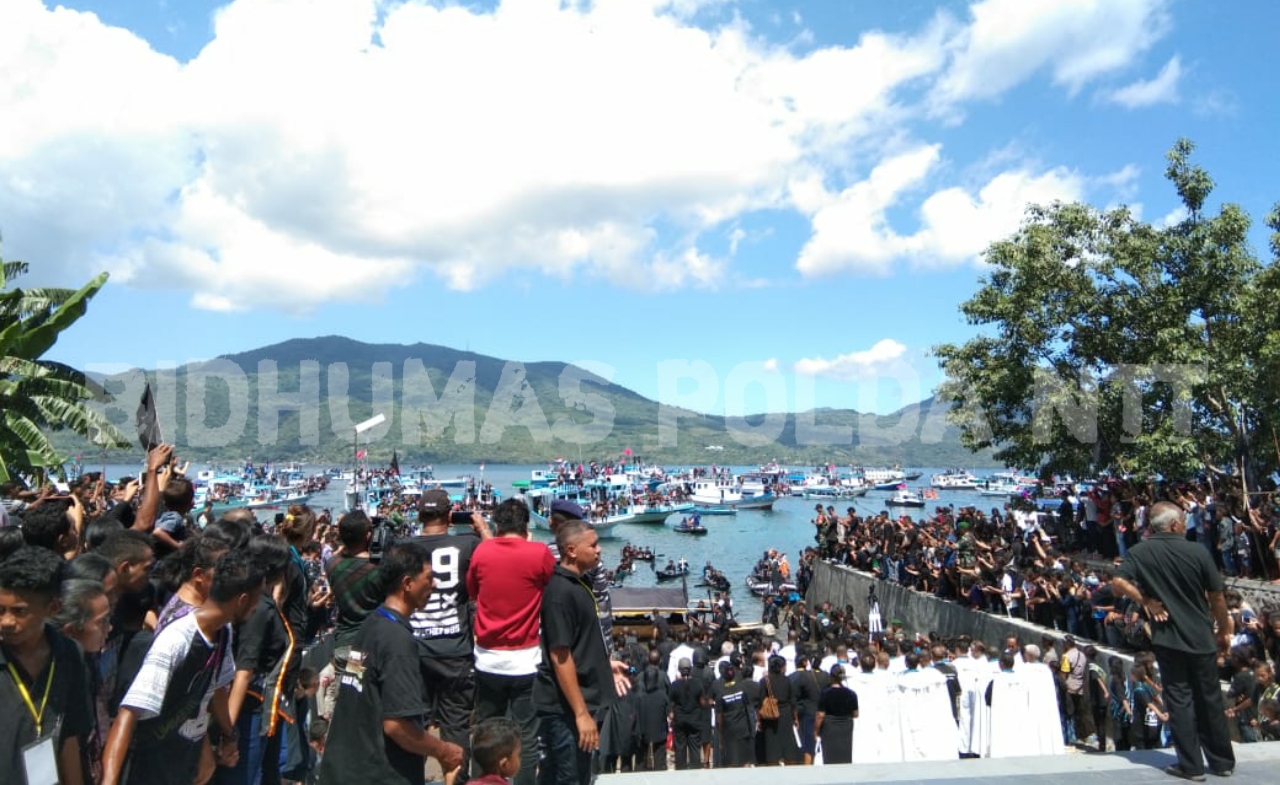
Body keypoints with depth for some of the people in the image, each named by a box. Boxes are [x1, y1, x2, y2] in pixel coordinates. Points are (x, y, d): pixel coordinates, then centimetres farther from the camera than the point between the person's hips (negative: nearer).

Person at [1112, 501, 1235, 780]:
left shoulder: (1140, 552, -6)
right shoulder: (1198, 552, -6)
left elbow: (1118, 583, -16)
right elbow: (1217, 598, 0)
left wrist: (1146, 601, -4)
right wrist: (1225, 630, 13)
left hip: (1168, 638, -1)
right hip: (1202, 637, 1)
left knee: (1179, 700, 6)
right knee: (1210, 699, 14)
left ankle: (1191, 765, 9)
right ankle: (1222, 761, 27)